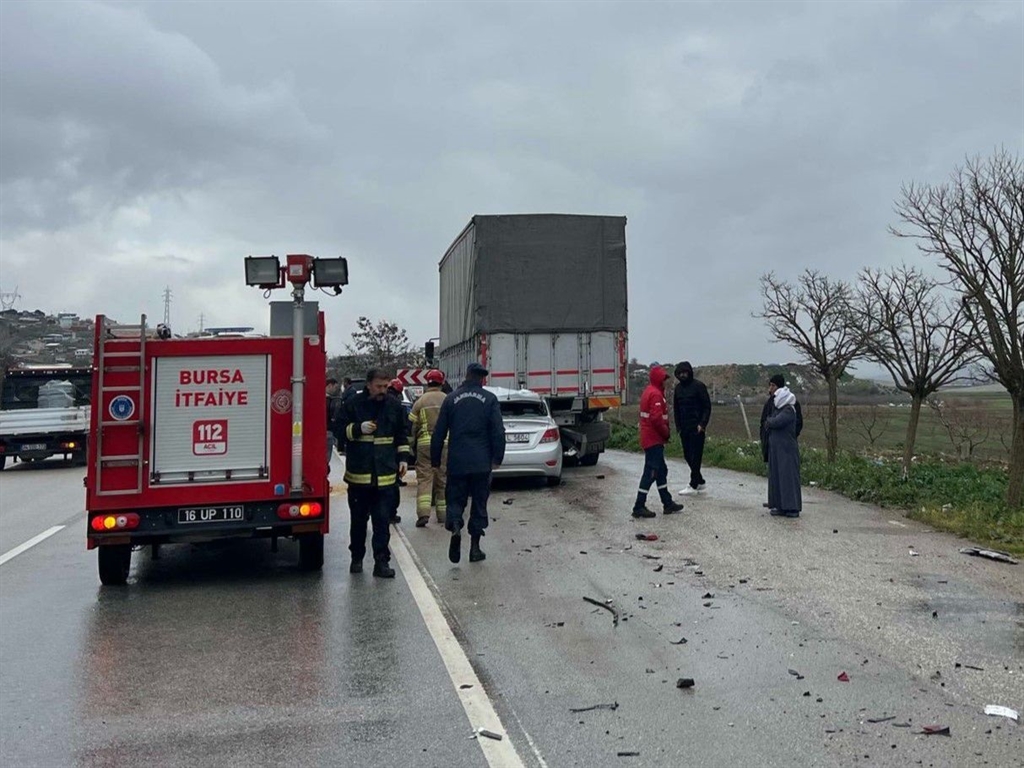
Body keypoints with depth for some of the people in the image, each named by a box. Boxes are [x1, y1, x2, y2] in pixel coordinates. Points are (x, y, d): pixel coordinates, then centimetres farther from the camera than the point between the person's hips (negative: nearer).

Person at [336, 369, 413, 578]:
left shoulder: (394, 407, 8)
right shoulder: (353, 404, 0)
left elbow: (402, 434, 16)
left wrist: (403, 458, 7)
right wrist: (358, 429, -15)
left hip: (385, 475, 1)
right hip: (358, 474, -1)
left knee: (382, 521, -2)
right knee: (358, 519, 10)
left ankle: (381, 561, 2)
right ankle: (357, 557, 25)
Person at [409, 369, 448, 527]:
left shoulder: (420, 401, 2)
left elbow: (412, 425, 3)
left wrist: (411, 445, 13)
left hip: (425, 443, -1)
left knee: (424, 478, 0)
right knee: (443, 479, 11)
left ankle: (423, 513, -14)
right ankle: (442, 513, 18)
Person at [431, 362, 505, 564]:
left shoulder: (451, 399, 3)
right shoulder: (489, 399, -1)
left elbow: (438, 433, 4)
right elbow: (498, 431, -5)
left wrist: (435, 460, 11)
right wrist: (497, 457, 3)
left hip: (456, 462, 0)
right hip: (481, 463, 0)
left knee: (455, 499, 10)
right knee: (479, 502, 10)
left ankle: (455, 526, -19)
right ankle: (475, 547, 11)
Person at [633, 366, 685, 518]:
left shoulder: (649, 392, 16)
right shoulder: (656, 394, -17)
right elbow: (657, 418, -25)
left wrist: (665, 431, 14)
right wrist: (666, 432, -11)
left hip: (650, 438, 11)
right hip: (654, 439, -11)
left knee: (661, 470, 16)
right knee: (651, 472, -7)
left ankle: (667, 503, 24)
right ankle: (639, 507, -4)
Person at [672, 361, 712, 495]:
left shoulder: (698, 386, -6)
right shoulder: (678, 388, 11)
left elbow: (707, 407, -7)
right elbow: (676, 408, 16)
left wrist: (702, 424, -15)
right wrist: (678, 426, 8)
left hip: (697, 428, -6)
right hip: (684, 428, 6)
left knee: (695, 455, -5)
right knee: (687, 455, 9)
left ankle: (693, 485, -1)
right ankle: (700, 481, 22)